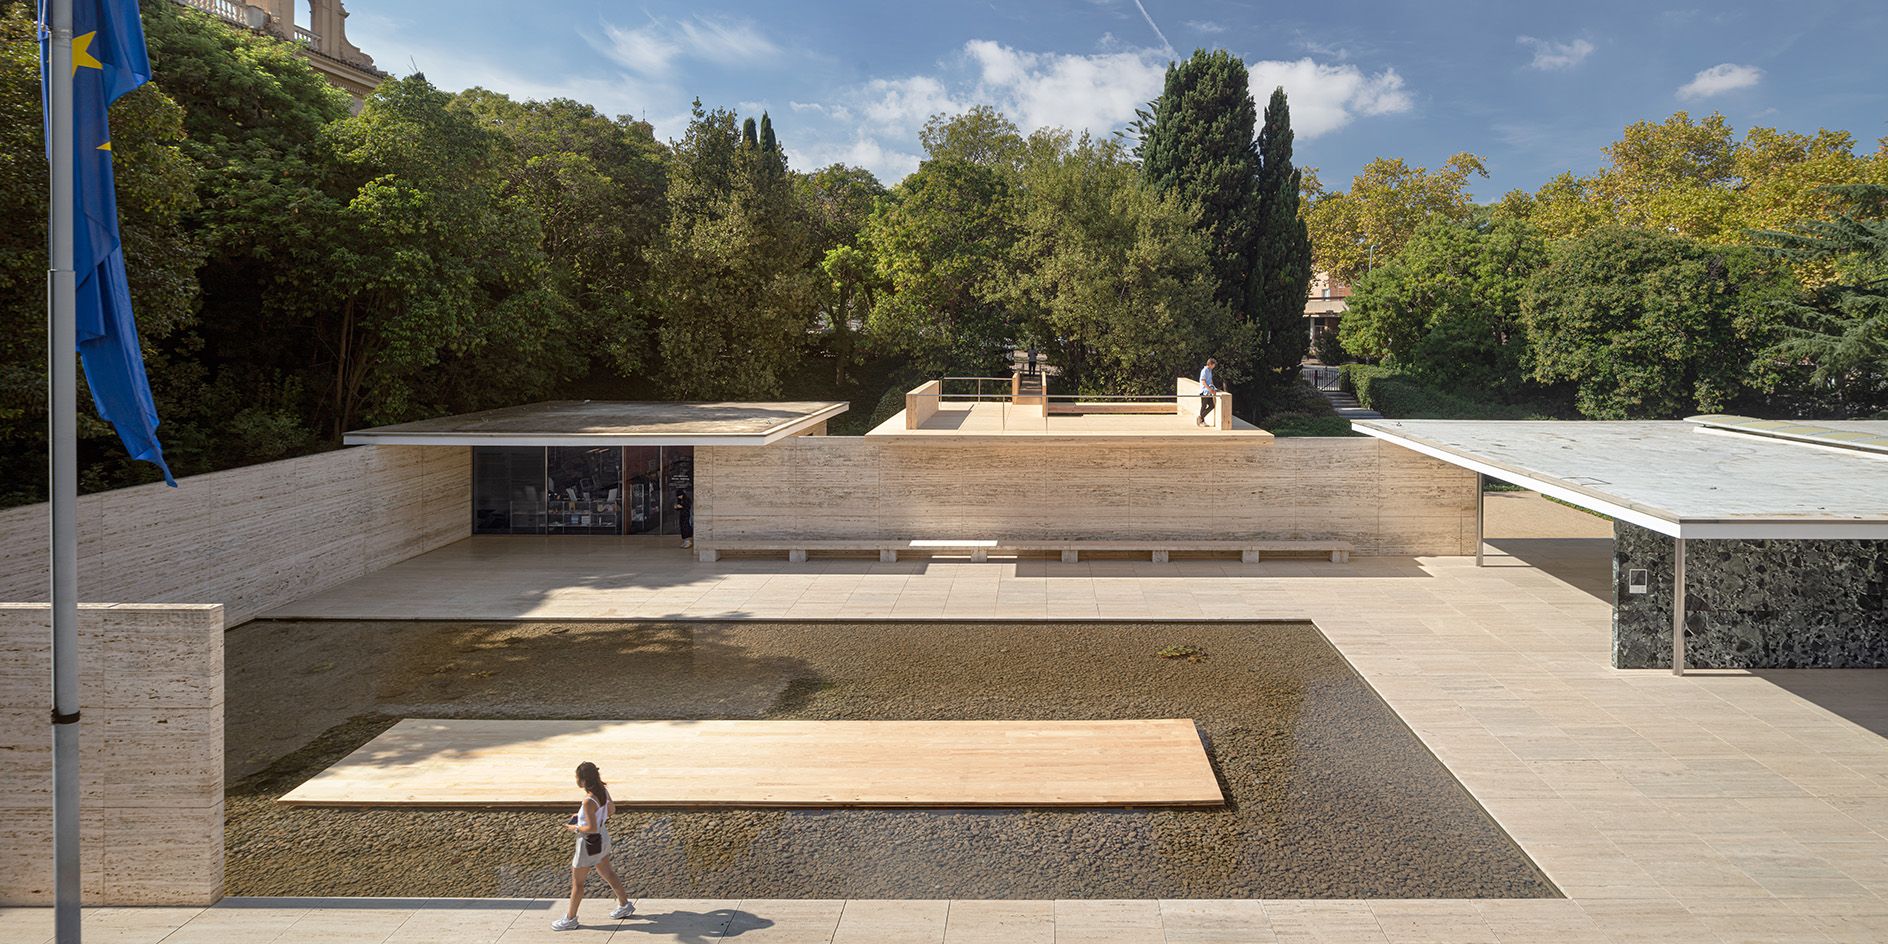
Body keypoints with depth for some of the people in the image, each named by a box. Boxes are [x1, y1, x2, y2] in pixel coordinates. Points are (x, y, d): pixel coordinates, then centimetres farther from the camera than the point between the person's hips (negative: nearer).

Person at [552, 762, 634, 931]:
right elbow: (612, 809, 9)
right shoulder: (603, 790, -7)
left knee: (577, 882, 10)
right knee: (607, 873, 26)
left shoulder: (588, 801, -31)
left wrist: (575, 828, -12)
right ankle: (624, 905, 39)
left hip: (590, 843, -8)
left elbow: (592, 828, -28)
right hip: (603, 838, 8)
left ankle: (570, 919, 25)